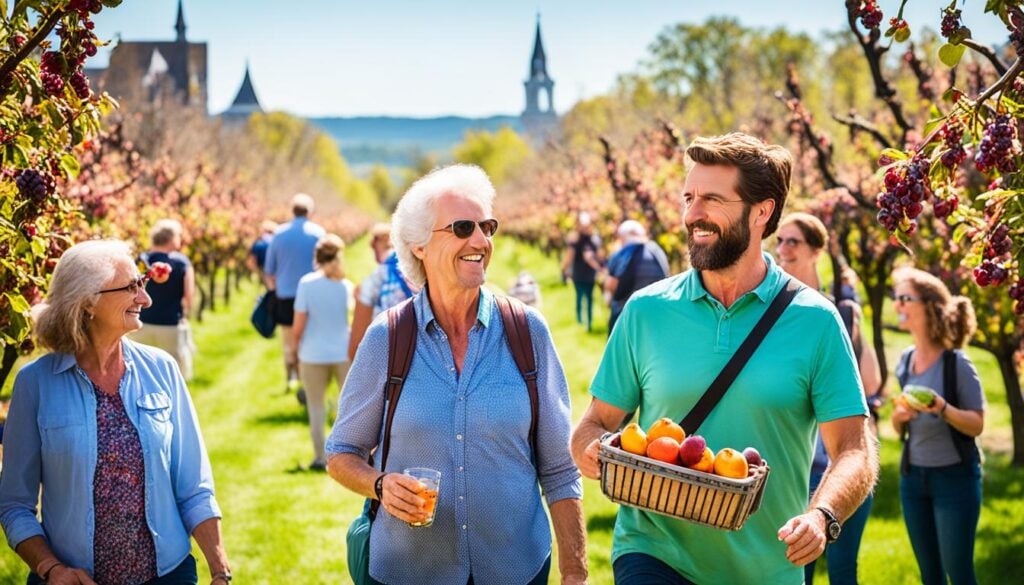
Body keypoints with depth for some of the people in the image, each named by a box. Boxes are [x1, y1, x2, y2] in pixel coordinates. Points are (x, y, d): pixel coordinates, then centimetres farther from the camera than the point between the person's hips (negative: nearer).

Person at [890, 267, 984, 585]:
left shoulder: (956, 362, -13)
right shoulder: (905, 361, 5)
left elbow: (977, 424, -11)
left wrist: (942, 408, -28)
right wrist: (899, 415, -9)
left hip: (954, 477, -6)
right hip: (913, 477, 6)